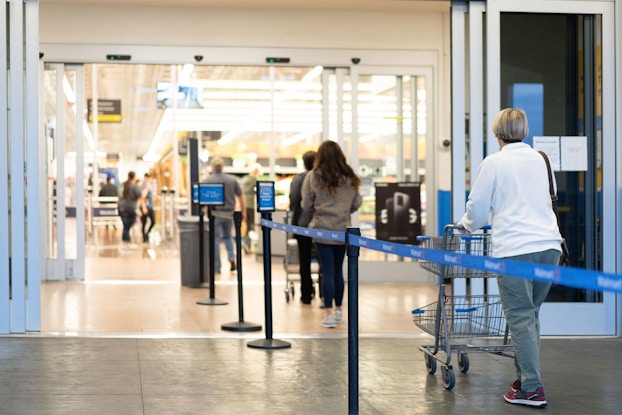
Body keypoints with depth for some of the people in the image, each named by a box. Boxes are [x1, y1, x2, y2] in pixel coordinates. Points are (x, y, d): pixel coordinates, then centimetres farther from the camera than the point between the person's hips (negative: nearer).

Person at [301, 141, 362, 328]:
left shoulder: (313, 177, -7)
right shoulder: (349, 178, 1)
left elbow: (307, 206, -2)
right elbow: (356, 204, 7)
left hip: (322, 229, -3)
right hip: (343, 230, 3)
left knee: (327, 271, -1)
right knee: (338, 270, 14)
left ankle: (328, 313, -3)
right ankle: (338, 310, 22)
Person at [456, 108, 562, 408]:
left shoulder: (493, 163, 0)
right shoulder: (538, 159, 16)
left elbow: (477, 209, 3)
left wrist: (466, 224, 25)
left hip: (514, 249, -5)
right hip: (549, 245, 6)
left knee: (521, 319, -3)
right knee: (530, 315, 15)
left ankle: (532, 389, -4)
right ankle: (525, 377, 20)